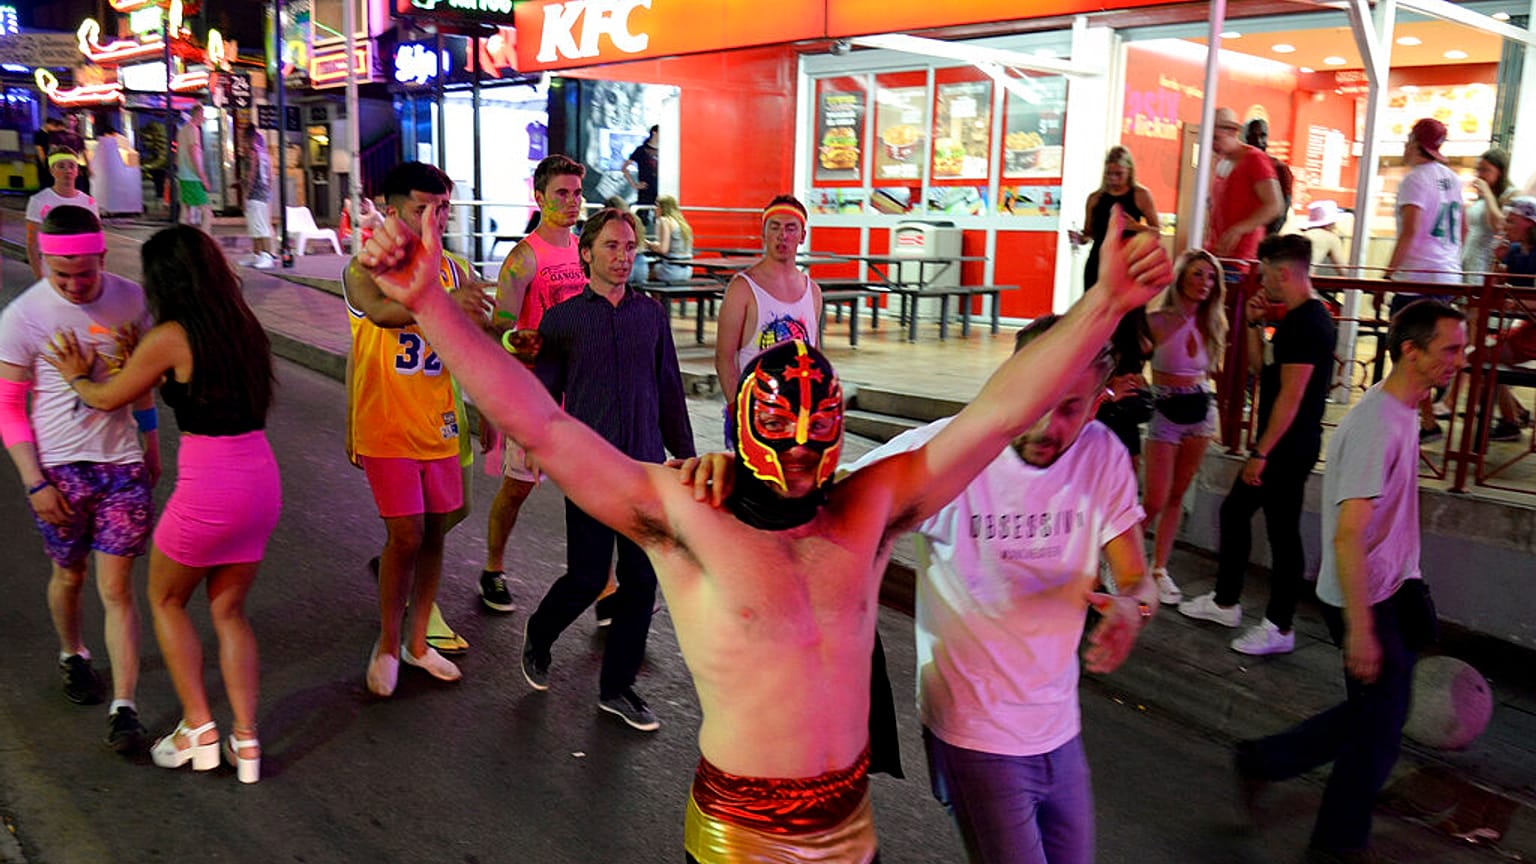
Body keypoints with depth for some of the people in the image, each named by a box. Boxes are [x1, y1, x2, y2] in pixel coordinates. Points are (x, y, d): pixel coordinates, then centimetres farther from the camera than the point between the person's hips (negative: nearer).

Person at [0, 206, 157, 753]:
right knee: (69, 576, 17)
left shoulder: (130, 300, -4)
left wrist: (150, 442, 17)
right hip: (58, 467, -1)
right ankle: (72, 655, 46)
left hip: (122, 464, 1)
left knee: (117, 588, -1)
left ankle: (124, 708, 3)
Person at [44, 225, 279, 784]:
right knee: (229, 611, 18)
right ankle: (245, 741, 15)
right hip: (261, 481, 6)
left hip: (208, 488, -6)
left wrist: (77, 376, 25)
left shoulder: (169, 338, -11)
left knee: (165, 600, 19)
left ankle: (198, 729, 18)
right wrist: (138, 362, 24)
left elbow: (107, 398, 6)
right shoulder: (242, 327, 8)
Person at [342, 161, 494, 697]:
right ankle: (387, 645, 17)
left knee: (434, 532, 10)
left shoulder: (454, 272, 5)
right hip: (387, 429, -5)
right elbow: (381, 311, -33)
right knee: (405, 535, -5)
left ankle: (417, 641, 27)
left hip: (439, 427, 5)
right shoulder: (366, 270, -10)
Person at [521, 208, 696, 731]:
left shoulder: (652, 314, 9)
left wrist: (684, 452, 13)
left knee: (641, 581, 5)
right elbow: (543, 395, 4)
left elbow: (670, 390, 14)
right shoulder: (562, 320, 1)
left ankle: (618, 687, 20)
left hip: (647, 470, 3)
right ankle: (538, 636, 32)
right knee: (587, 579, -1)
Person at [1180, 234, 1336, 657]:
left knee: (1282, 531, -1)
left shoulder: (1307, 324, -19)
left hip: (1289, 447, -11)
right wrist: (1254, 324, 8)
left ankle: (1279, 628, 11)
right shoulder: (1299, 318, 12)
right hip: (1280, 444, 11)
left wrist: (1261, 452, -21)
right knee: (1235, 510, 18)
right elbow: (1261, 368, 19)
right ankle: (1225, 602, 30)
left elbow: (1291, 395, -23)